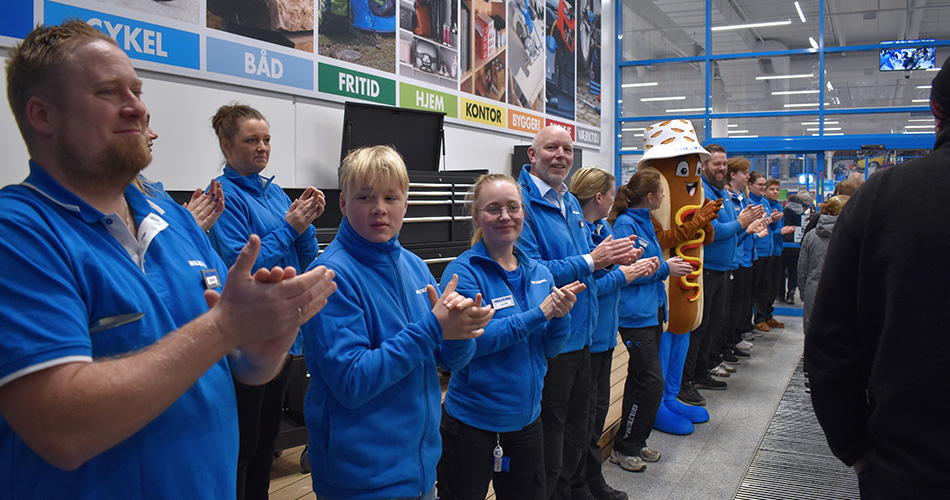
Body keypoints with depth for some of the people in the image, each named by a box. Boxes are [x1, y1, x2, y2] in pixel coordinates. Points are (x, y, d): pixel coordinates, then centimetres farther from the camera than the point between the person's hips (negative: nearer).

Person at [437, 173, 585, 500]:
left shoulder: (538, 273, 3)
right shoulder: (463, 272, -13)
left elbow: (551, 348, 3)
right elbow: (469, 341, -25)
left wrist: (561, 316, -18)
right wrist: (539, 312, -24)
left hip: (527, 420, 6)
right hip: (473, 422, -5)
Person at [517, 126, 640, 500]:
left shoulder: (570, 202, 12)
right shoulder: (523, 202, -16)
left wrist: (613, 258, -3)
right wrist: (591, 261, -22)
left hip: (580, 335, 9)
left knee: (575, 432, 23)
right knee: (549, 435, 5)